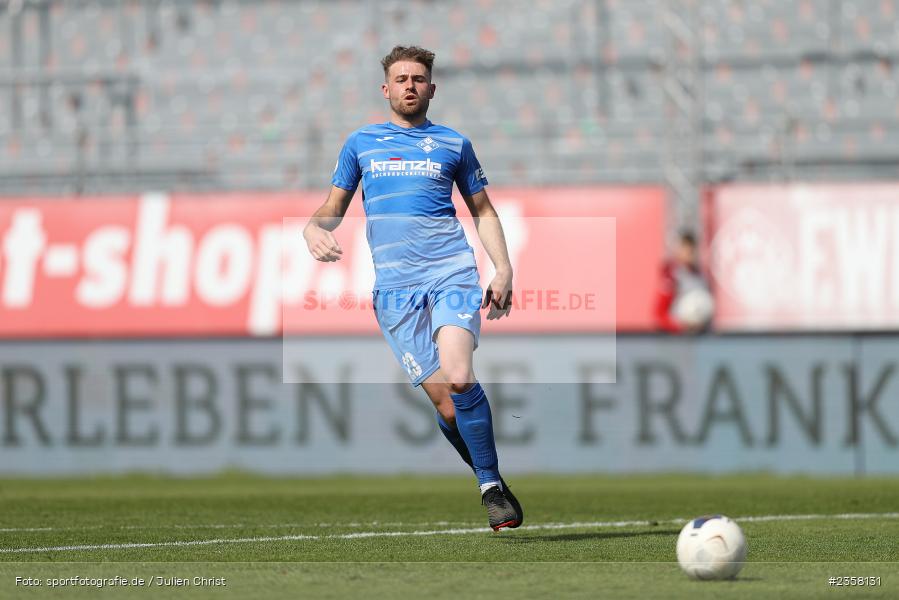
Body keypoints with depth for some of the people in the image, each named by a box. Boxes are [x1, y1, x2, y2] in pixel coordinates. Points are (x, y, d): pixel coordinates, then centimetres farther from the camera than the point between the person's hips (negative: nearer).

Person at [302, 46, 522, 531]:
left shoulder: (453, 144, 15)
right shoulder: (361, 143, 16)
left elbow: (483, 211, 22)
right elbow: (333, 209, 19)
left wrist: (503, 268, 8)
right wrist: (314, 229, -5)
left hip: (452, 272, -1)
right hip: (394, 286, 1)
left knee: (458, 378, -24)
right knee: (443, 398, -8)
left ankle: (493, 486, -11)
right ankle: (490, 481, 11)